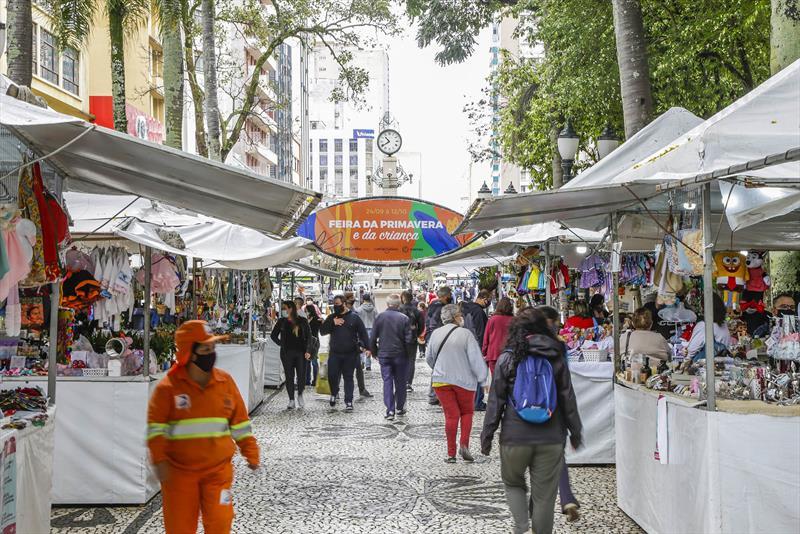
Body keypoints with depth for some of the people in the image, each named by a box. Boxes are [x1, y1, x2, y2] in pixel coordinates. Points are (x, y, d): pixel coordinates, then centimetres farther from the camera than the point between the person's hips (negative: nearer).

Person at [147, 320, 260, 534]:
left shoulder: (225, 381, 1)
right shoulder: (169, 386, -8)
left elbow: (240, 422, 7)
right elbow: (156, 427, -7)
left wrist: (251, 452, 7)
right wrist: (159, 460, -16)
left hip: (218, 469, 2)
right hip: (179, 471, -1)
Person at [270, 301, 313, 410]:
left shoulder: (302, 321, 1)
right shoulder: (282, 321, 5)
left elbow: (308, 336, 1)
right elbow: (274, 335, 14)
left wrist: (308, 351, -8)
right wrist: (281, 344, 1)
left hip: (300, 352, -1)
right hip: (287, 353, 1)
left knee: (301, 375, -5)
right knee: (289, 376, 3)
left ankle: (300, 395, 20)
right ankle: (291, 400, 10)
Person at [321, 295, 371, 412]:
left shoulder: (354, 317, 1)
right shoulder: (331, 318, 8)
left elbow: (363, 333, 0)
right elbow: (322, 331, 1)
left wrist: (367, 348, -9)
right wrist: (332, 323, -12)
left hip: (350, 354, -2)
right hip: (334, 354, 2)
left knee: (348, 377, 3)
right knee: (332, 375, -2)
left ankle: (348, 402, 8)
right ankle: (334, 393, 26)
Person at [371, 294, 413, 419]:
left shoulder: (380, 317, -2)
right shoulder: (404, 318, -9)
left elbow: (373, 338, 0)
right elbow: (408, 339, -10)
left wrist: (375, 352, 13)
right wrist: (407, 353, 6)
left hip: (384, 355, 1)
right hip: (400, 355, -1)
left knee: (387, 381, 3)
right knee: (400, 382, 13)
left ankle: (390, 410, -6)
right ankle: (400, 408, 22)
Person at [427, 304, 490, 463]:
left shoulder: (436, 334, 3)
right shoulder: (465, 334, -12)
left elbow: (429, 357, 15)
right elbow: (476, 359, -13)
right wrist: (484, 381, -6)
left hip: (441, 380, 3)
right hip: (464, 381, -3)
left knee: (451, 415, 6)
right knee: (467, 412, 16)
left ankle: (451, 453, 5)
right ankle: (464, 445, 1)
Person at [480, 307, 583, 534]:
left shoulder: (507, 359, -5)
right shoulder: (557, 359, 0)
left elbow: (496, 401, -5)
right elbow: (568, 398, 3)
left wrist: (487, 434, 3)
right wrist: (575, 431, 13)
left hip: (515, 437, -1)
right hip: (551, 438, 1)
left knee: (513, 483, 19)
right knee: (544, 494, 10)